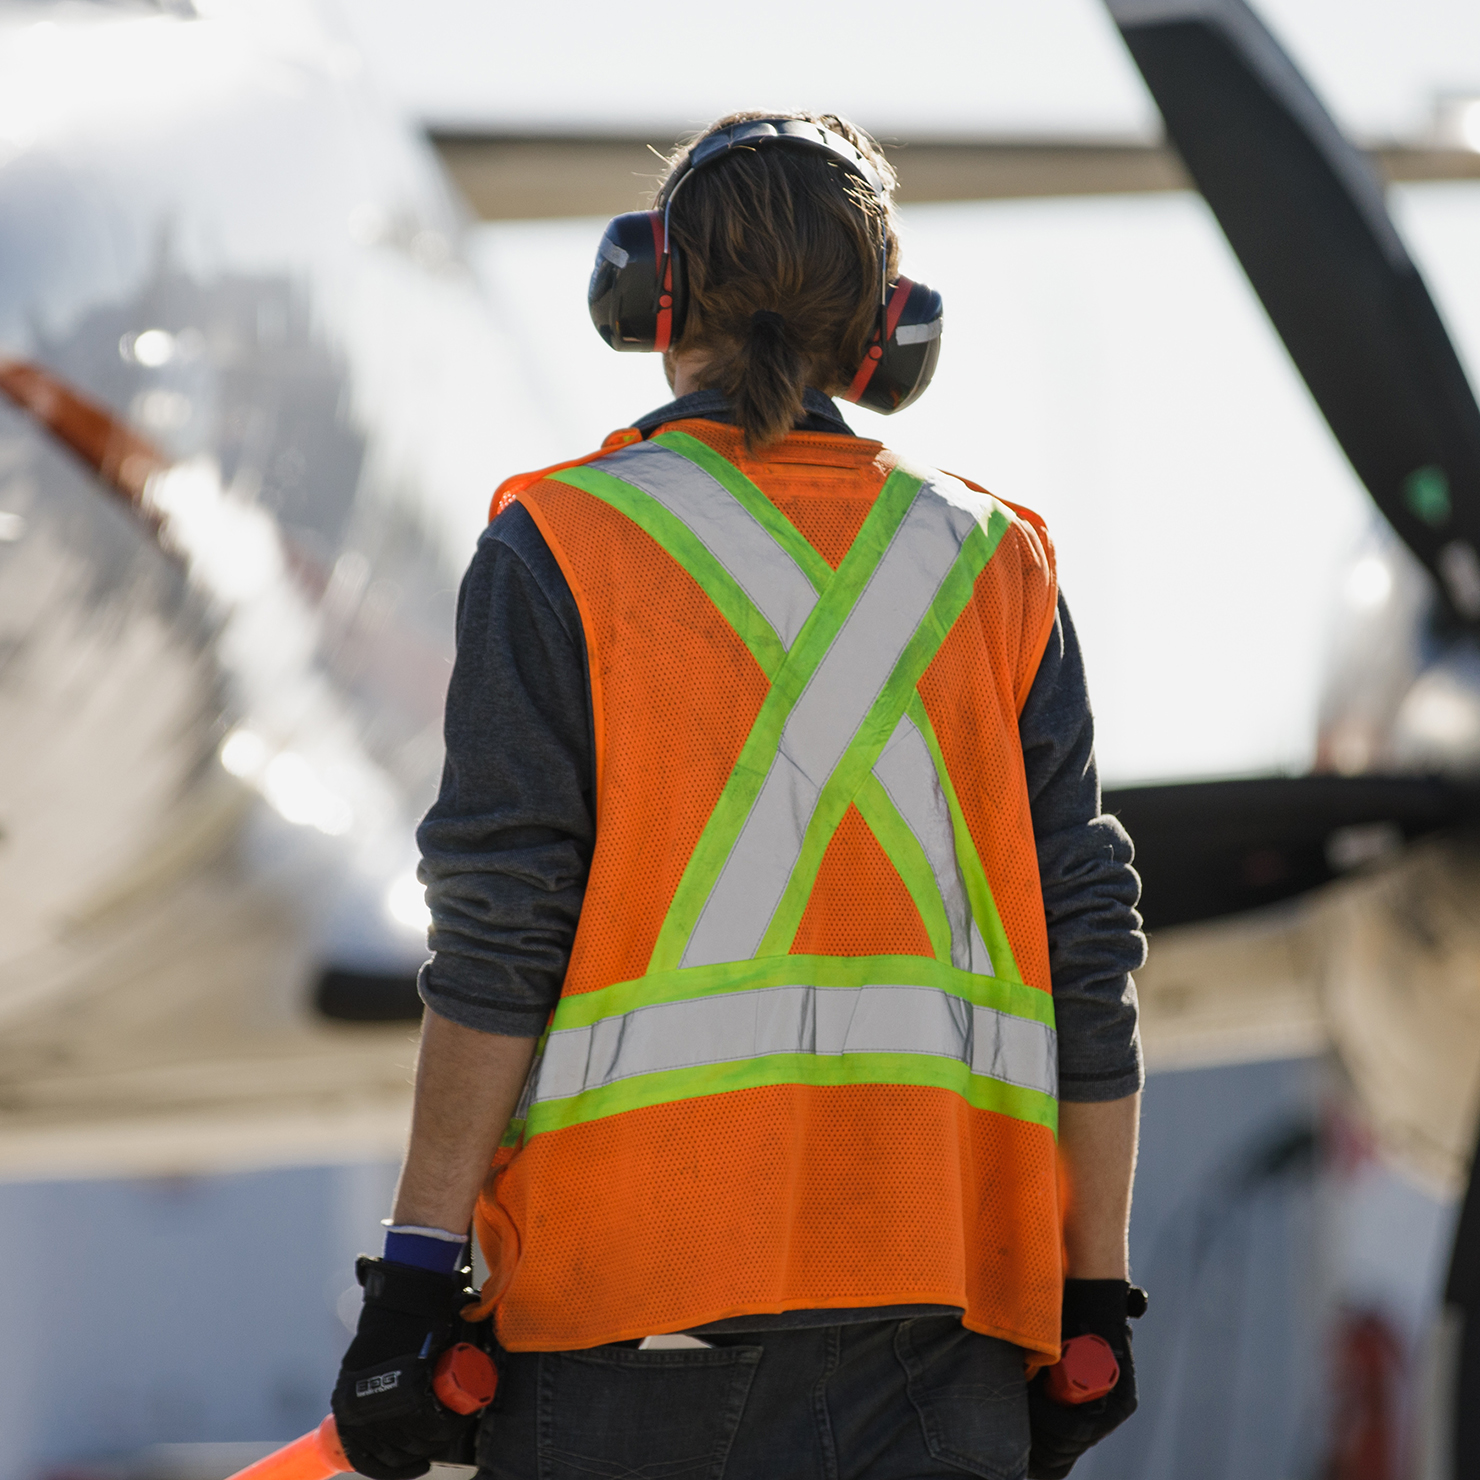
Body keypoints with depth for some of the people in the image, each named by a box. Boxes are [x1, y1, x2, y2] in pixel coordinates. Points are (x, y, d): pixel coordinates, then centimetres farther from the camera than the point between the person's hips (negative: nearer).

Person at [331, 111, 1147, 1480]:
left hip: (634, 1274, -2)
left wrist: (418, 1272, -4)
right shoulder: (994, 571, 10)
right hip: (934, 1299, 3)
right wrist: (1094, 1299, 12)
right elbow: (1086, 954, 7)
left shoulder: (562, 552, 1)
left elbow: (499, 941, -6)